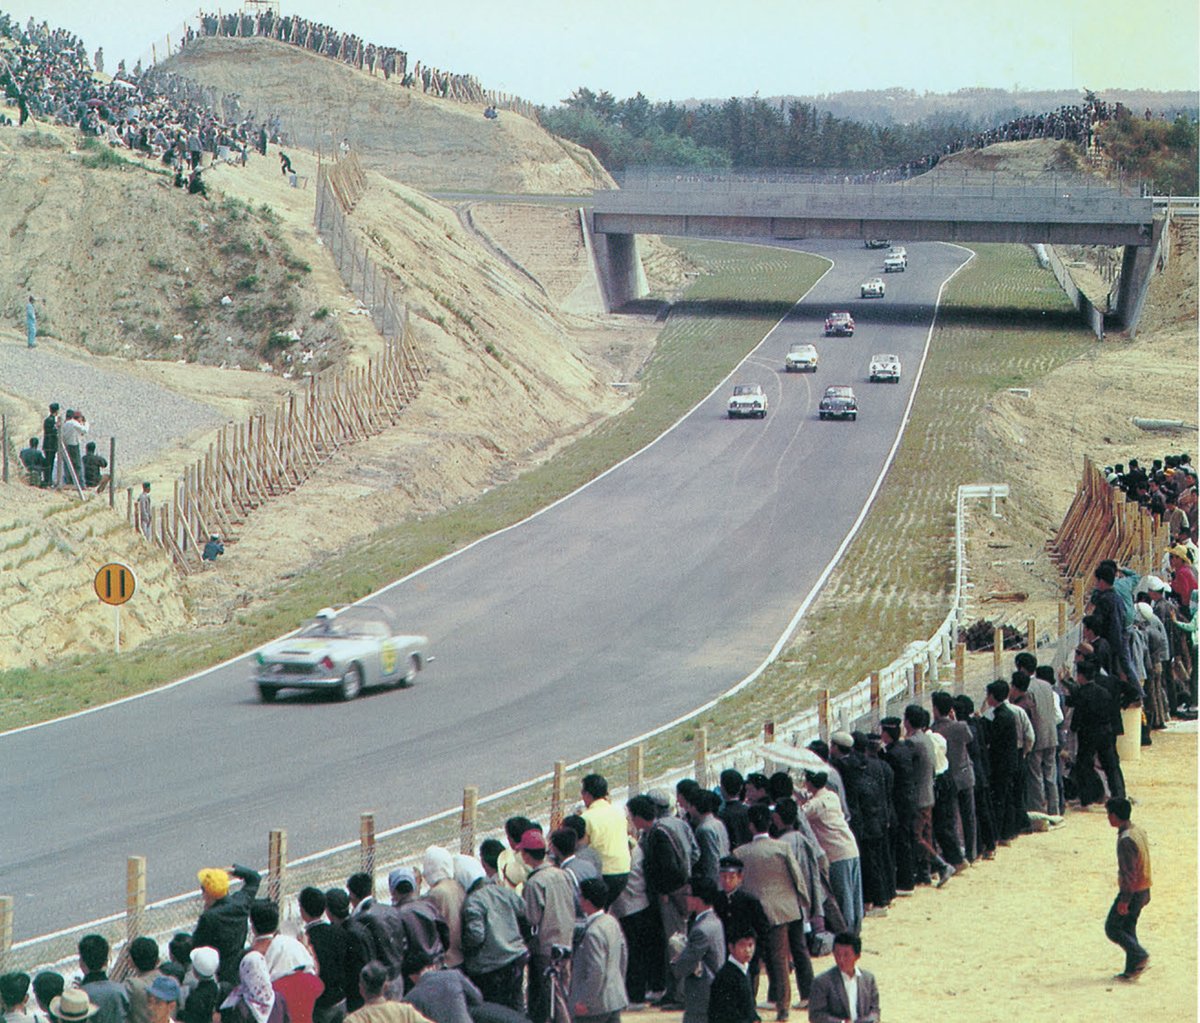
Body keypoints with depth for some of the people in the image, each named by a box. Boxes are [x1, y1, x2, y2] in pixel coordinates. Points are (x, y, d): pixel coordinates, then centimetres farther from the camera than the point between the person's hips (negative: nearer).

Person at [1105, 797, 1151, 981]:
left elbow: (1129, 873, -24)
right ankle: (1132, 970, 16)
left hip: (1131, 891, -9)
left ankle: (1140, 957, -5)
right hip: (1142, 890, 9)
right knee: (1128, 929, 15)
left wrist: (1124, 901, -21)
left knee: (1112, 929, 1)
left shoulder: (1126, 840, -23)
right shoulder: (1139, 832, 7)